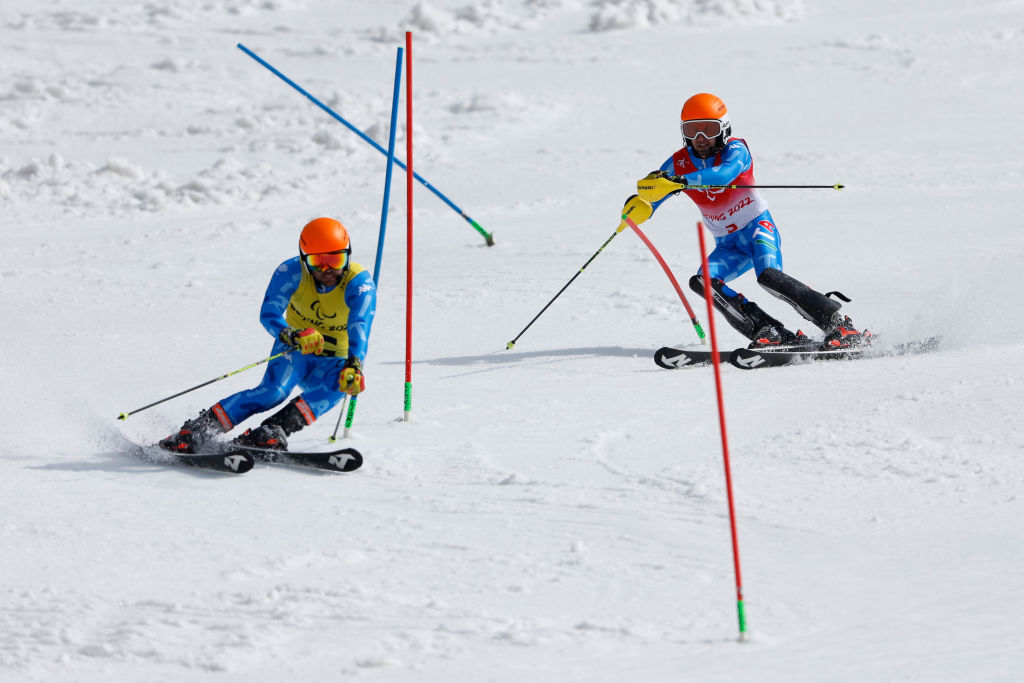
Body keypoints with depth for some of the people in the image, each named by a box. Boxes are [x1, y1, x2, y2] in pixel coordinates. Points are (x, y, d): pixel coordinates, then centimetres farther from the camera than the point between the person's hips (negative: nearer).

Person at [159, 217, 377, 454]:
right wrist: (293, 336, -50)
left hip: (331, 362, 1)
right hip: (294, 349, -1)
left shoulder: (360, 283, -23)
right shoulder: (292, 272, -19)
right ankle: (193, 432, -29)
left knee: (338, 385, -34)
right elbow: (268, 314, -28)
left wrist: (354, 364, -58)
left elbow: (360, 326, -39)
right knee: (274, 391, -30)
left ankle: (270, 433, -42)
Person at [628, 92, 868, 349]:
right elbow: (648, 198, -7)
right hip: (727, 245, 5)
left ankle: (841, 326, -25)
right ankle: (769, 332, -27)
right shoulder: (678, 164, -3)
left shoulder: (735, 150, -17)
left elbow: (725, 173, -40)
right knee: (702, 281, -22)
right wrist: (637, 206, -34)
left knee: (768, 275, -32)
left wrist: (679, 182, -54)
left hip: (758, 226, -5)